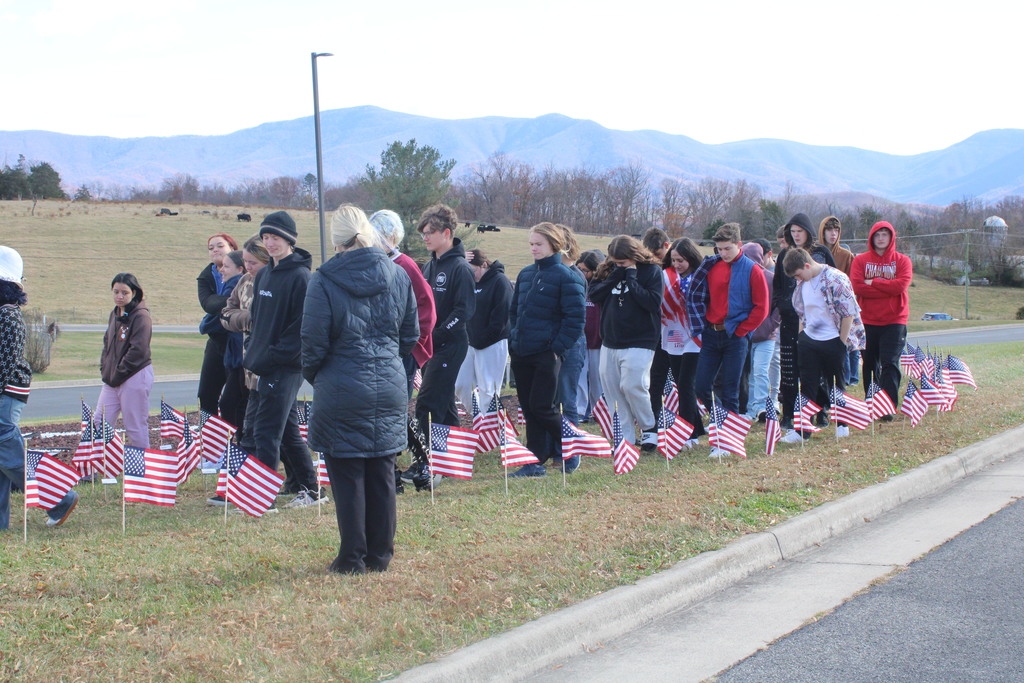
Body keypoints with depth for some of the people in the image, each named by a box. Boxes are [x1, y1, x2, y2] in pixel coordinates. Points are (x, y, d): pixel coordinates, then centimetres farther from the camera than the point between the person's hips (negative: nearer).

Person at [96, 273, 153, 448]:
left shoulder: (141, 316, -12)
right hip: (112, 380, 9)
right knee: (99, 423, 7)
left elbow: (138, 350, -18)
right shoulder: (115, 314, 14)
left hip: (135, 377, -8)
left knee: (135, 427, -2)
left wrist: (117, 374, -14)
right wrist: (104, 370, 7)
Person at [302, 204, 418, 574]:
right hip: (390, 389, 4)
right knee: (382, 474, 11)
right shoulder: (398, 275, 2)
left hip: (342, 391, -4)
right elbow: (410, 335, 10)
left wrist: (313, 376, 11)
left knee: (348, 476, 4)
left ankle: (353, 557, 7)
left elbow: (314, 342, -8)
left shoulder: (324, 281, -11)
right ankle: (380, 555, 16)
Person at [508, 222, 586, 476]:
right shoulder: (526, 274, 13)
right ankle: (535, 461, 12)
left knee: (541, 407, -7)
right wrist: (513, 339, 10)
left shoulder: (565, 277, -8)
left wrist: (558, 347, -14)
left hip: (546, 354, -7)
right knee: (528, 407, 7)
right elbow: (513, 310, 22)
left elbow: (575, 318, -12)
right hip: (521, 354, 7)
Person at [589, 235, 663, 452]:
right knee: (611, 389, 3)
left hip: (639, 342, -6)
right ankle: (624, 437, 9)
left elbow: (653, 302, -16)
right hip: (610, 342, 6)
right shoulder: (608, 270, 9)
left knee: (632, 385, -15)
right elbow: (594, 295, 0)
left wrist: (630, 277, -15)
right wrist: (615, 276, -10)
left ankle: (649, 428, 8)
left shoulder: (651, 271, -5)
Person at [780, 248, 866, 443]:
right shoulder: (802, 283, 5)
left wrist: (842, 342, -13)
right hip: (808, 339, 6)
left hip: (832, 341, -6)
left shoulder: (835, 279, -16)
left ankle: (842, 425, 21)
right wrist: (802, 333, 13)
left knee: (836, 383, 6)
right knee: (807, 385, 4)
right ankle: (802, 429, 5)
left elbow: (849, 313, -15)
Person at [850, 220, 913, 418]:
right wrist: (887, 289, -13)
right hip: (867, 321, 1)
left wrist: (873, 283, -8)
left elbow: (901, 285, -13)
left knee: (890, 364, -9)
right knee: (870, 365, 6)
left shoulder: (902, 261, 4)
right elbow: (857, 286, -11)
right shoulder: (860, 260, 5)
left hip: (894, 321, -1)